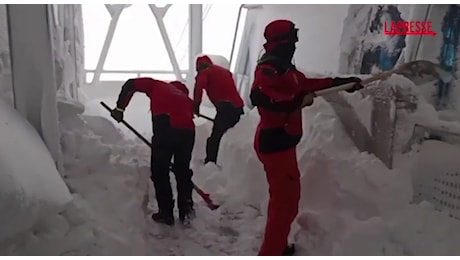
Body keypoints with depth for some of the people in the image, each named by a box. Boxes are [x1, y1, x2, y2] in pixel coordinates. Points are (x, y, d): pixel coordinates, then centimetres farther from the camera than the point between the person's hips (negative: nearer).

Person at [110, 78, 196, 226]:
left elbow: (131, 84, 13)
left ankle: (166, 213, 21)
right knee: (183, 170, 25)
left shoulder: (157, 85, 25)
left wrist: (120, 108, 18)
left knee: (159, 171, 14)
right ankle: (186, 208, 28)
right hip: (188, 131, 4)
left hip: (165, 128, -4)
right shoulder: (187, 99, 32)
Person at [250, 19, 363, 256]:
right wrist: (294, 100, -31)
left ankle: (276, 245, 37)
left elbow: (308, 83, 25)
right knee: (285, 199, -7)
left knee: (287, 195, 21)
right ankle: (270, 254, 2)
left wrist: (342, 82, 27)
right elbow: (259, 95, -34)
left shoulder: (283, 67, 16)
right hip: (275, 142, -11)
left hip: (280, 140, 11)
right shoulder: (269, 67, -16)